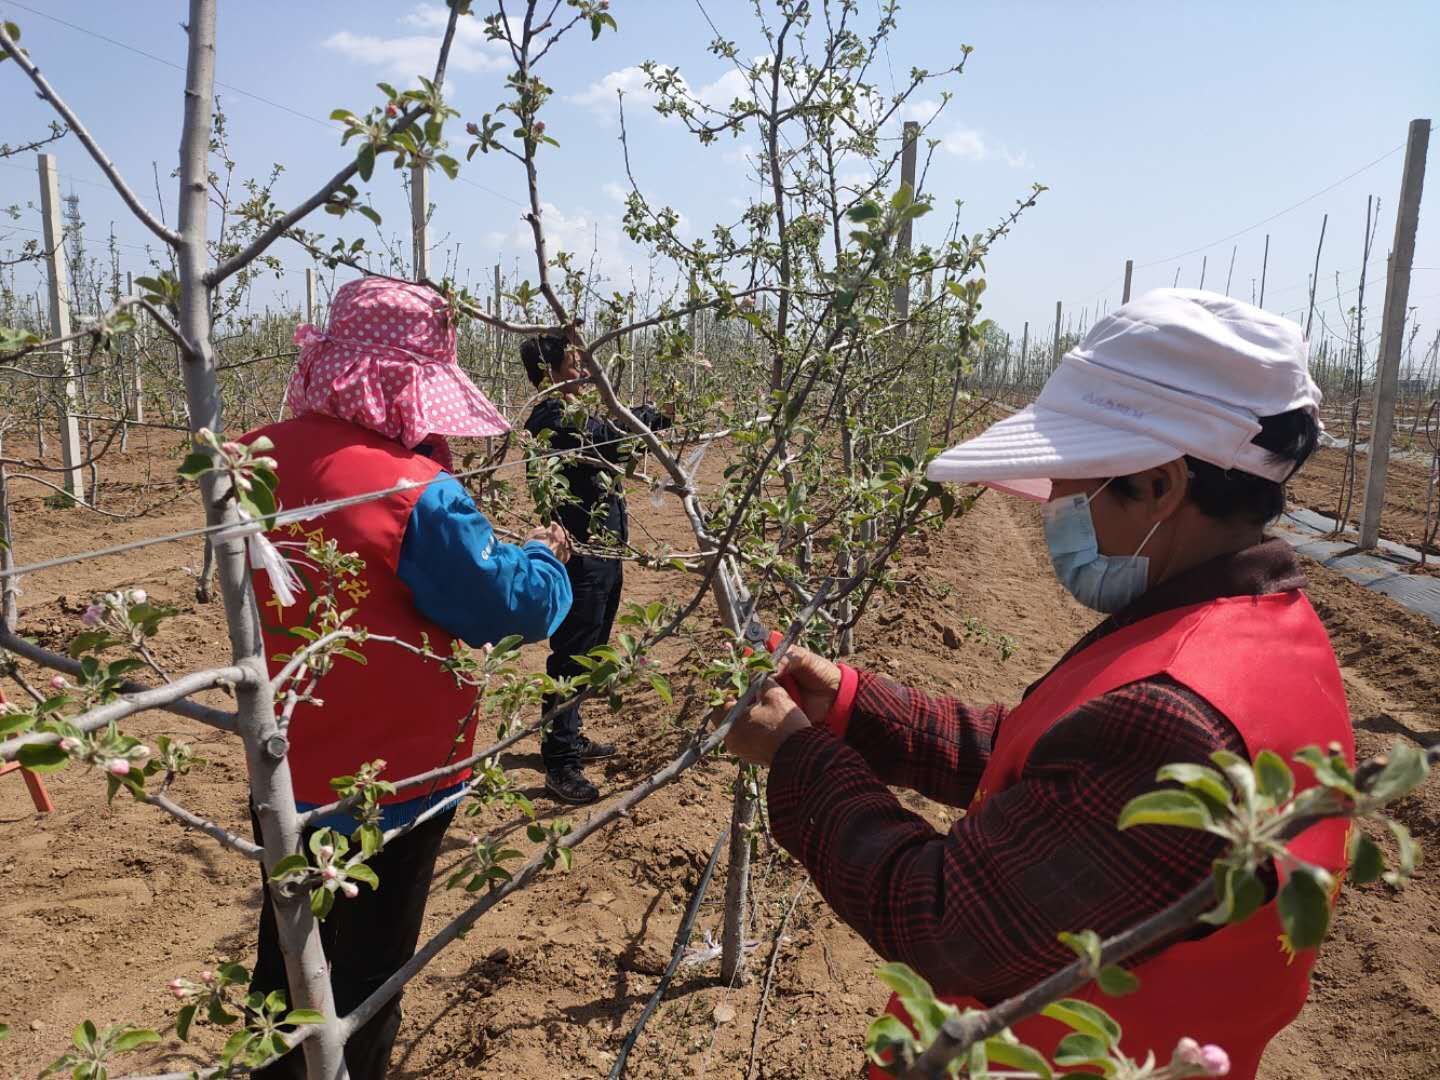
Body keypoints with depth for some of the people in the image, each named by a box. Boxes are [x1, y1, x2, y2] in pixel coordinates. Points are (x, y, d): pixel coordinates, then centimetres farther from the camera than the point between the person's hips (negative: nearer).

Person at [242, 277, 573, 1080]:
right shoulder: (417, 491, -27)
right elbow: (510, 605, -20)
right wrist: (546, 557, 1)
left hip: (286, 771, 7)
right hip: (390, 780, -6)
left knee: (287, 950, 26)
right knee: (369, 969, 16)